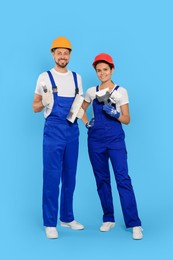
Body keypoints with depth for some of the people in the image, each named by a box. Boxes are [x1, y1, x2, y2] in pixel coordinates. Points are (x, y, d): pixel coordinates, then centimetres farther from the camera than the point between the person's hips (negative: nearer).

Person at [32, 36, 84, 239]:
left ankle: (67, 218, 24)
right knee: (52, 177, -3)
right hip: (53, 129, -4)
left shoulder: (76, 77, 12)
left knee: (69, 177, 11)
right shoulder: (45, 77, 0)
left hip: (72, 130, 4)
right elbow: (35, 107, 4)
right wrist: (44, 102, -17)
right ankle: (50, 223, 6)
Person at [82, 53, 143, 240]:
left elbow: (127, 120, 0)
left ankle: (135, 224, -7)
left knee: (123, 179, -10)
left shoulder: (121, 91, 0)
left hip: (115, 139, -3)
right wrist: (86, 123, 6)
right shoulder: (91, 92, 7)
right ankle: (108, 219, 22)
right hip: (95, 140, 3)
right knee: (102, 180, 8)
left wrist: (115, 114, -19)